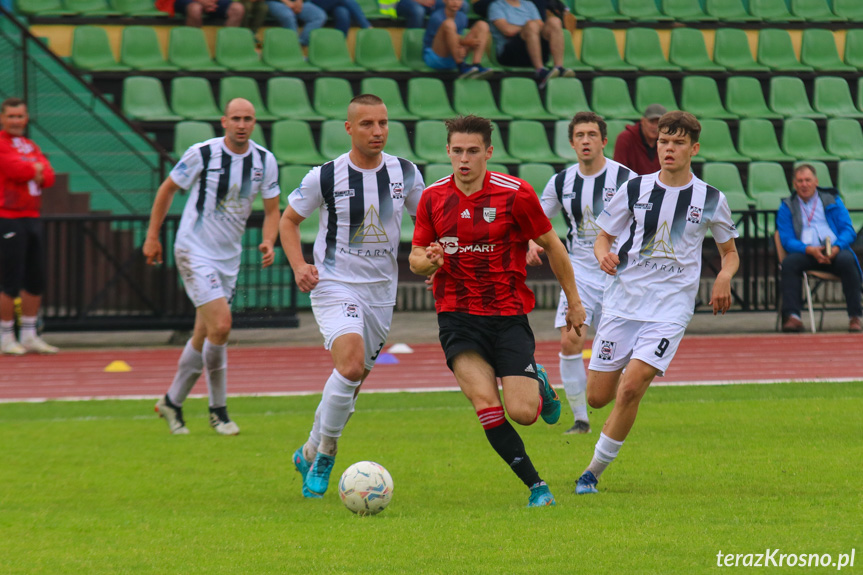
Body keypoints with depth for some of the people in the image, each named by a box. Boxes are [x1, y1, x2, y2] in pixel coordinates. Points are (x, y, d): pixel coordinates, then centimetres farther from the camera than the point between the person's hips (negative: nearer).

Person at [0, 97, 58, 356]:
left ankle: (29, 335, 18)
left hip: (31, 218, 8)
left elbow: (48, 176, 6)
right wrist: (36, 168, -1)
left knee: (36, 281, 9)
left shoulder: (31, 146, 17)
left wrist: (34, 171, -12)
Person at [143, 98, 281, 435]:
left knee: (204, 335, 11)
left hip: (229, 256, 6)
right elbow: (167, 190, 0)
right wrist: (152, 237, 2)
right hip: (195, 252, -6)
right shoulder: (202, 154, -13)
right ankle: (218, 410, -5)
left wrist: (268, 242, -12)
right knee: (220, 325, -18)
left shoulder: (265, 162, -1)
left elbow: (272, 209, 7)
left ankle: (172, 402, 29)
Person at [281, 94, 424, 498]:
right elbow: (289, 220, 4)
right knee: (351, 364, -26)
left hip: (381, 293, 4)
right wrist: (299, 266, -11)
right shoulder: (325, 176, -9)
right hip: (334, 285, -4)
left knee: (351, 384, 10)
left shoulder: (404, 173, 0)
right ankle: (325, 454, -10)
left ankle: (310, 454, 31)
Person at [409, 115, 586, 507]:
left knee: (522, 413, -11)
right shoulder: (433, 198, 3)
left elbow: (551, 245, 5)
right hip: (458, 317, 1)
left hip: (508, 316, -1)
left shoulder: (515, 194, -6)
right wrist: (427, 262, -15)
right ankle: (536, 486, -8)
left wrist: (573, 301, 9)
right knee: (486, 404, -19)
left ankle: (540, 386, 27)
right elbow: (416, 258, 9)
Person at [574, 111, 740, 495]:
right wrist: (604, 255, -13)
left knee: (631, 388, -18)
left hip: (670, 308, -2)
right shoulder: (635, 189, 2)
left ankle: (595, 470, -4)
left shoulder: (711, 200, 2)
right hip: (623, 300, 2)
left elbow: (729, 250, 16)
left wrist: (724, 277, -6)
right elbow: (603, 236, 10)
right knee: (598, 397, 1)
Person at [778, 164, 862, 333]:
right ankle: (792, 317, -39)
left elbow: (848, 230, 6)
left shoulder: (832, 200, 15)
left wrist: (837, 247, -17)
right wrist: (810, 250, -19)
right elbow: (787, 240, 1)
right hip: (806, 254, 0)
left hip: (835, 251, 0)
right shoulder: (787, 207, 13)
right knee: (789, 263, -33)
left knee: (847, 260, -34)